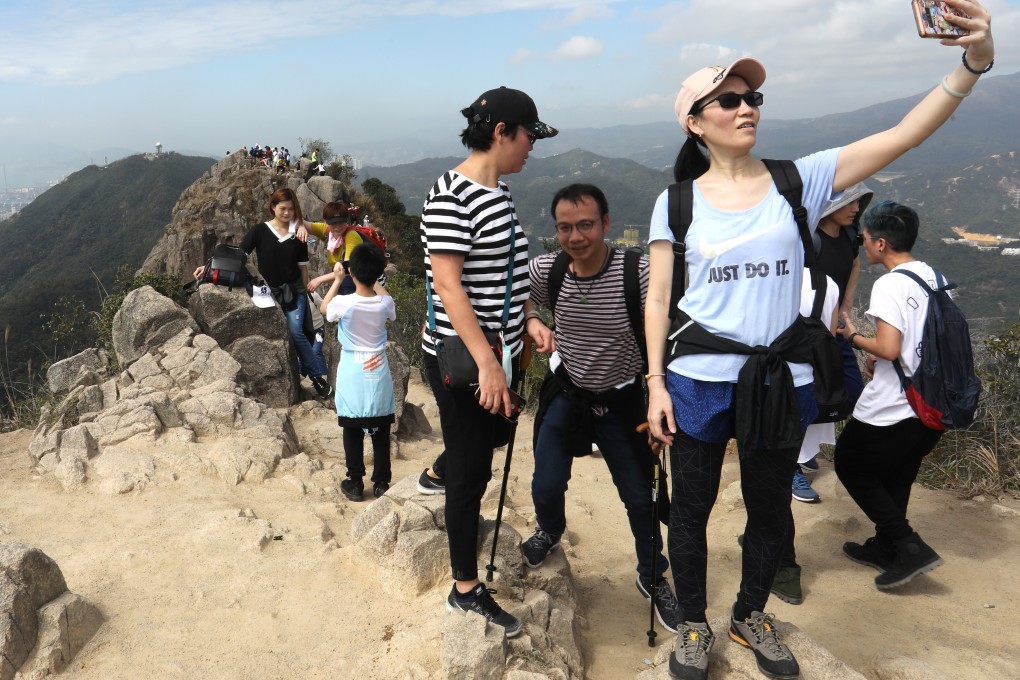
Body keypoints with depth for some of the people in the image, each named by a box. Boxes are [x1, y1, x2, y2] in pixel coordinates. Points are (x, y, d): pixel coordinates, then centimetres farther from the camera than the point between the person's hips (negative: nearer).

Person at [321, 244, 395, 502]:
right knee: (381, 429, 9)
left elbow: (324, 308, 9)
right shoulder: (385, 303, -9)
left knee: (353, 430, 8)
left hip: (353, 372, -2)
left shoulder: (343, 303, -15)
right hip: (378, 370, 2)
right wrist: (374, 280, 21)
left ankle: (355, 483, 14)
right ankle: (381, 482, 15)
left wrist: (337, 280, 14)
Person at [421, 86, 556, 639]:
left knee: (488, 442, 24)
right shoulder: (450, 197, -18)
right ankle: (466, 590, 17)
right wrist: (486, 363, -25)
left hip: (498, 354, 9)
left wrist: (530, 323, 12)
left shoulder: (499, 194, 11)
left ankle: (444, 467, 53)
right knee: (472, 472, 2)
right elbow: (447, 283, -24)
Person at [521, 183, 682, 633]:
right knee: (546, 487, -3)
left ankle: (652, 578, 35)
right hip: (566, 392, 2)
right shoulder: (544, 270, -13)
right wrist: (533, 323, -13)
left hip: (621, 400, -2)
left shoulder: (638, 274, -24)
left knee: (640, 496, 7)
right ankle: (550, 531, 36)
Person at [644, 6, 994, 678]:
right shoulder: (676, 202, -3)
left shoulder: (799, 181, -1)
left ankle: (751, 615, 42)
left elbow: (902, 137, -9)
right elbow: (658, 300, -2)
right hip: (699, 378, -1)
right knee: (691, 507, 10)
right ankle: (694, 625, 34)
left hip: (782, 379, 2)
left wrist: (973, 63, -21)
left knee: (771, 508, 16)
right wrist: (655, 382, -6)